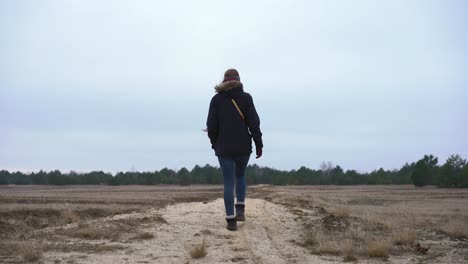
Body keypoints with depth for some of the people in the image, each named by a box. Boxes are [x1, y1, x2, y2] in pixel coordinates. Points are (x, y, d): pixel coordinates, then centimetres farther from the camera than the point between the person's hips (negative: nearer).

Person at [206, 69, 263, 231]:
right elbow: (254, 122, -7)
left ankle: (231, 220, 0)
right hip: (243, 147, 0)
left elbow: (211, 125, -1)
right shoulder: (245, 98, -1)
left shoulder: (216, 99, 1)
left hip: (224, 148, 0)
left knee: (228, 183, 4)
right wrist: (259, 144, -1)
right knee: (240, 176, 24)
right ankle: (240, 209, 11)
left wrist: (214, 143, 13)